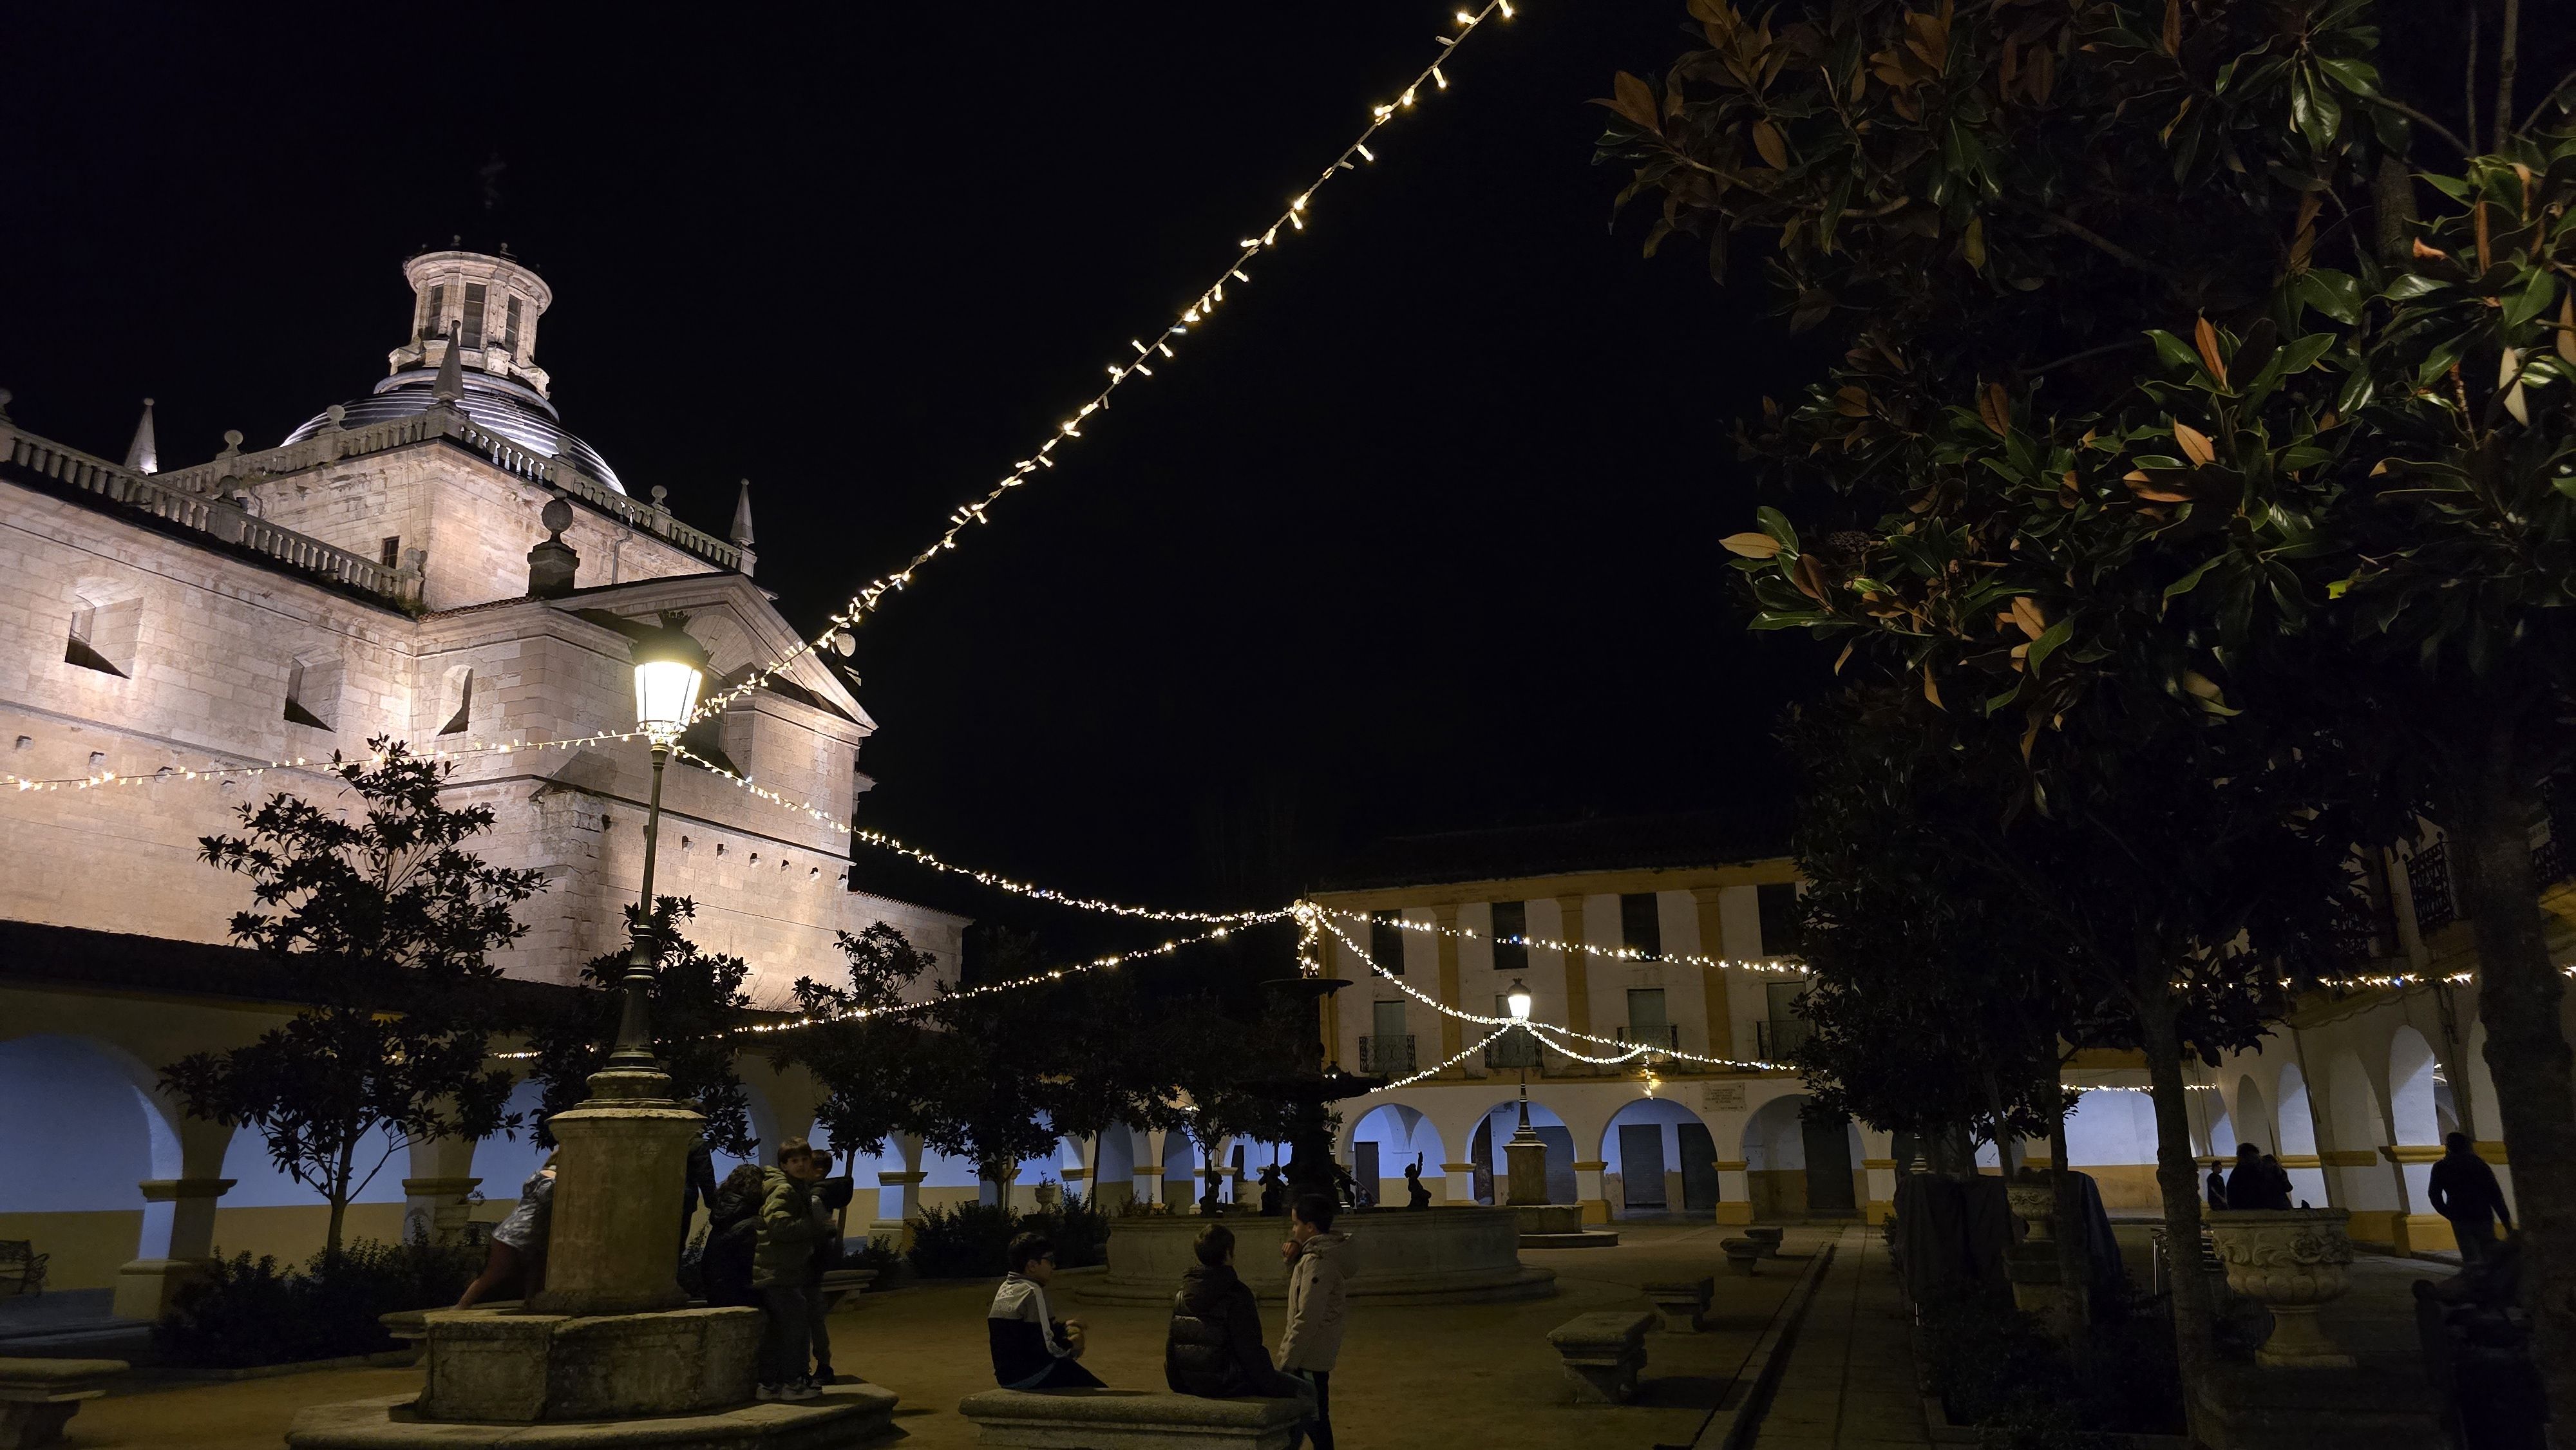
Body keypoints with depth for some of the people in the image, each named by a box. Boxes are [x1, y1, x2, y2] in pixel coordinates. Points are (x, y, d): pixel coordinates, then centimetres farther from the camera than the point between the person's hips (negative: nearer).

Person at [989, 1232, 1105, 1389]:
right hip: (1031, 1377, -9)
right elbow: (1045, 1347, -20)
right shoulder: (1032, 1292, -17)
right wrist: (1070, 1344, -2)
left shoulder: (1006, 1289, 11)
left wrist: (1064, 1326, 14)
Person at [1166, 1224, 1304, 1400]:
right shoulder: (1237, 1295, -18)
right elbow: (1249, 1349, -19)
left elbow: (1171, 1346, 11)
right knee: (1304, 1389, 5)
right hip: (1224, 1385, -8)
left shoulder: (1182, 1293, 4)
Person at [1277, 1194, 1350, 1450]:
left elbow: (1307, 1318, -24)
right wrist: (1296, 1248, 2)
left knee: (1314, 1417, -1)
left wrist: (1287, 1360, -19)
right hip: (1318, 1352, 10)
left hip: (1310, 1355, -10)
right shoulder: (1328, 1250, 7)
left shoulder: (1316, 1261, -22)